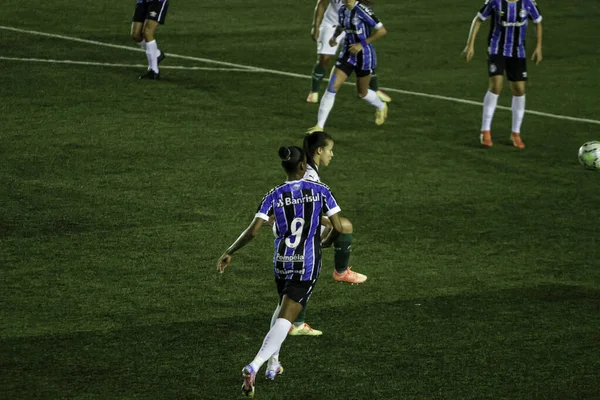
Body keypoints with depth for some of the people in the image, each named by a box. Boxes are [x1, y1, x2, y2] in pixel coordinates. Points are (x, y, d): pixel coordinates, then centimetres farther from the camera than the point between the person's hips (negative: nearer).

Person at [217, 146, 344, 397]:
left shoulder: (274, 196, -5)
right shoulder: (320, 191, -6)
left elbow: (253, 231, -11)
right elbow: (338, 227, -6)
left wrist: (230, 252, 0)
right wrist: (326, 242, 15)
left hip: (282, 262, 3)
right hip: (307, 264, -3)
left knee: (284, 307, 30)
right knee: (284, 319, -7)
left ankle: (272, 362, 30)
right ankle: (254, 366, -26)